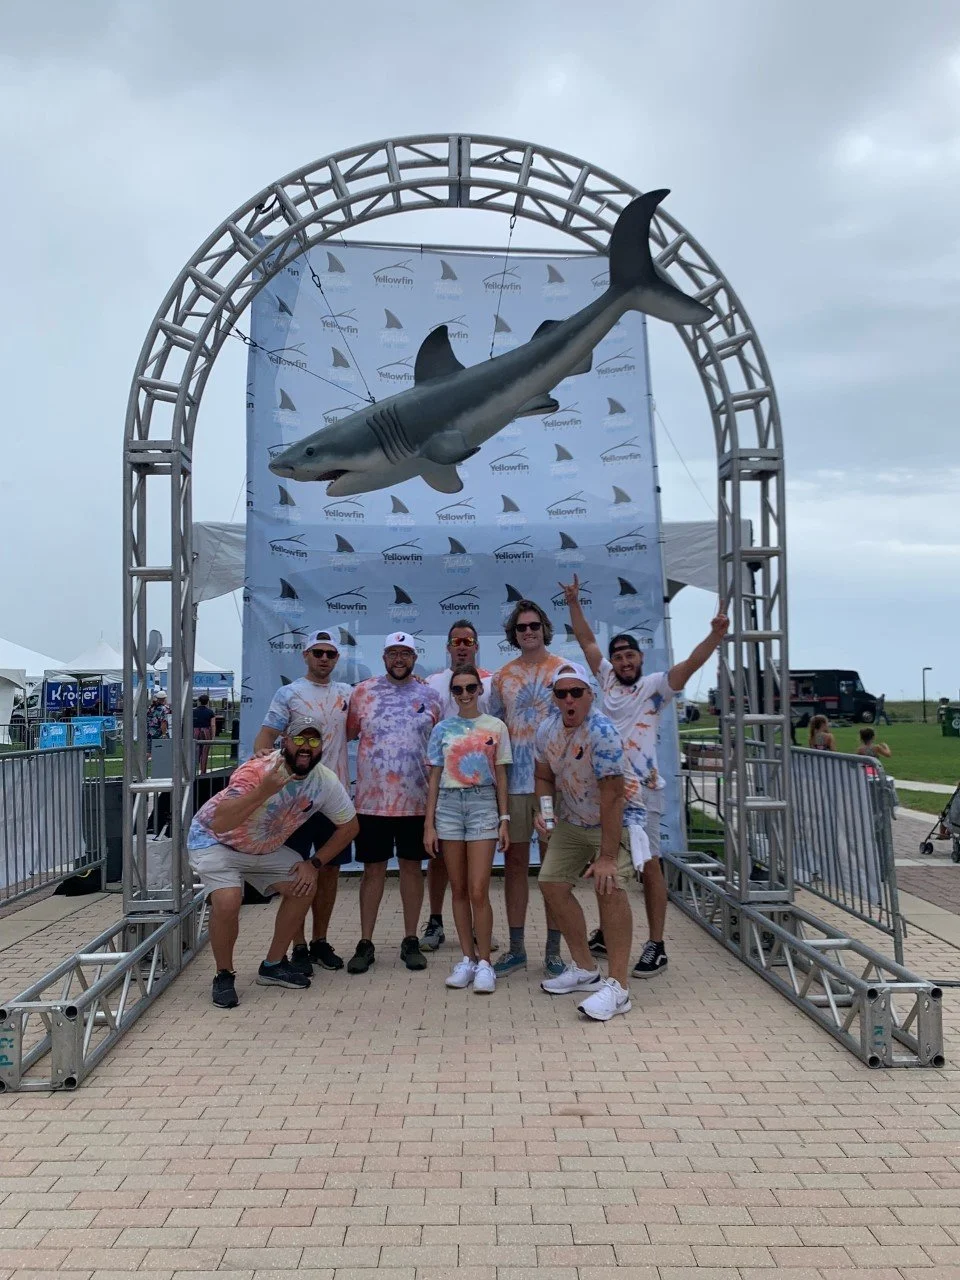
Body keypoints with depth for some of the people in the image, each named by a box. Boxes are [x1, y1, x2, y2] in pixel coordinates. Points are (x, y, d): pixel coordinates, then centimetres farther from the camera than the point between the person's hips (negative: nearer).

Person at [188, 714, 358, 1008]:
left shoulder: (326, 781, -17)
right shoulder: (258, 770, -34)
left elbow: (348, 826, -1)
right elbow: (219, 823, -45)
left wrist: (314, 863, -7)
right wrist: (263, 791, -54)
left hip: (265, 848, 6)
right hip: (214, 841, -6)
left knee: (303, 887, -3)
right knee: (228, 902, -27)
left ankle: (273, 965, 15)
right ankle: (224, 976, -1)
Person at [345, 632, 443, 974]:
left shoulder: (430, 695, 5)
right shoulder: (363, 691, 1)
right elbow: (348, 733, 7)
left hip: (416, 800, 1)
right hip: (372, 799, -1)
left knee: (412, 867, 10)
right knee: (373, 869, 7)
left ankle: (410, 940, 22)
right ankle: (365, 943, 18)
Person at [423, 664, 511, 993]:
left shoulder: (495, 727, 4)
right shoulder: (442, 729, 7)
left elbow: (500, 776, 7)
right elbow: (434, 778, 8)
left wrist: (504, 819, 1)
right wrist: (429, 824, 3)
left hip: (483, 804, -2)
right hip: (448, 805, 2)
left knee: (478, 891, -7)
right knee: (459, 890, 7)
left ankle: (484, 962, 4)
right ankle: (467, 958, 17)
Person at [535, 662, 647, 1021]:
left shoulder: (602, 732, -29)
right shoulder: (547, 731, -7)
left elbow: (612, 796, -31)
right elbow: (544, 777, 10)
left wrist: (607, 856, -30)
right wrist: (543, 811, -10)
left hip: (618, 818, -8)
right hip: (572, 819, 8)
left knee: (609, 887, -25)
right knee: (551, 883, 5)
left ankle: (617, 986, -17)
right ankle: (585, 968, 22)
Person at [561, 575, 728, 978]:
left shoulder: (656, 685, -1)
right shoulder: (606, 678, 11)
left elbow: (691, 663, -15)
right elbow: (586, 640, 16)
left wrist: (715, 636, -30)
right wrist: (574, 601, 13)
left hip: (642, 789, -5)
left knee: (648, 865, -2)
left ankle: (656, 946, 3)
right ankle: (606, 932, 29)